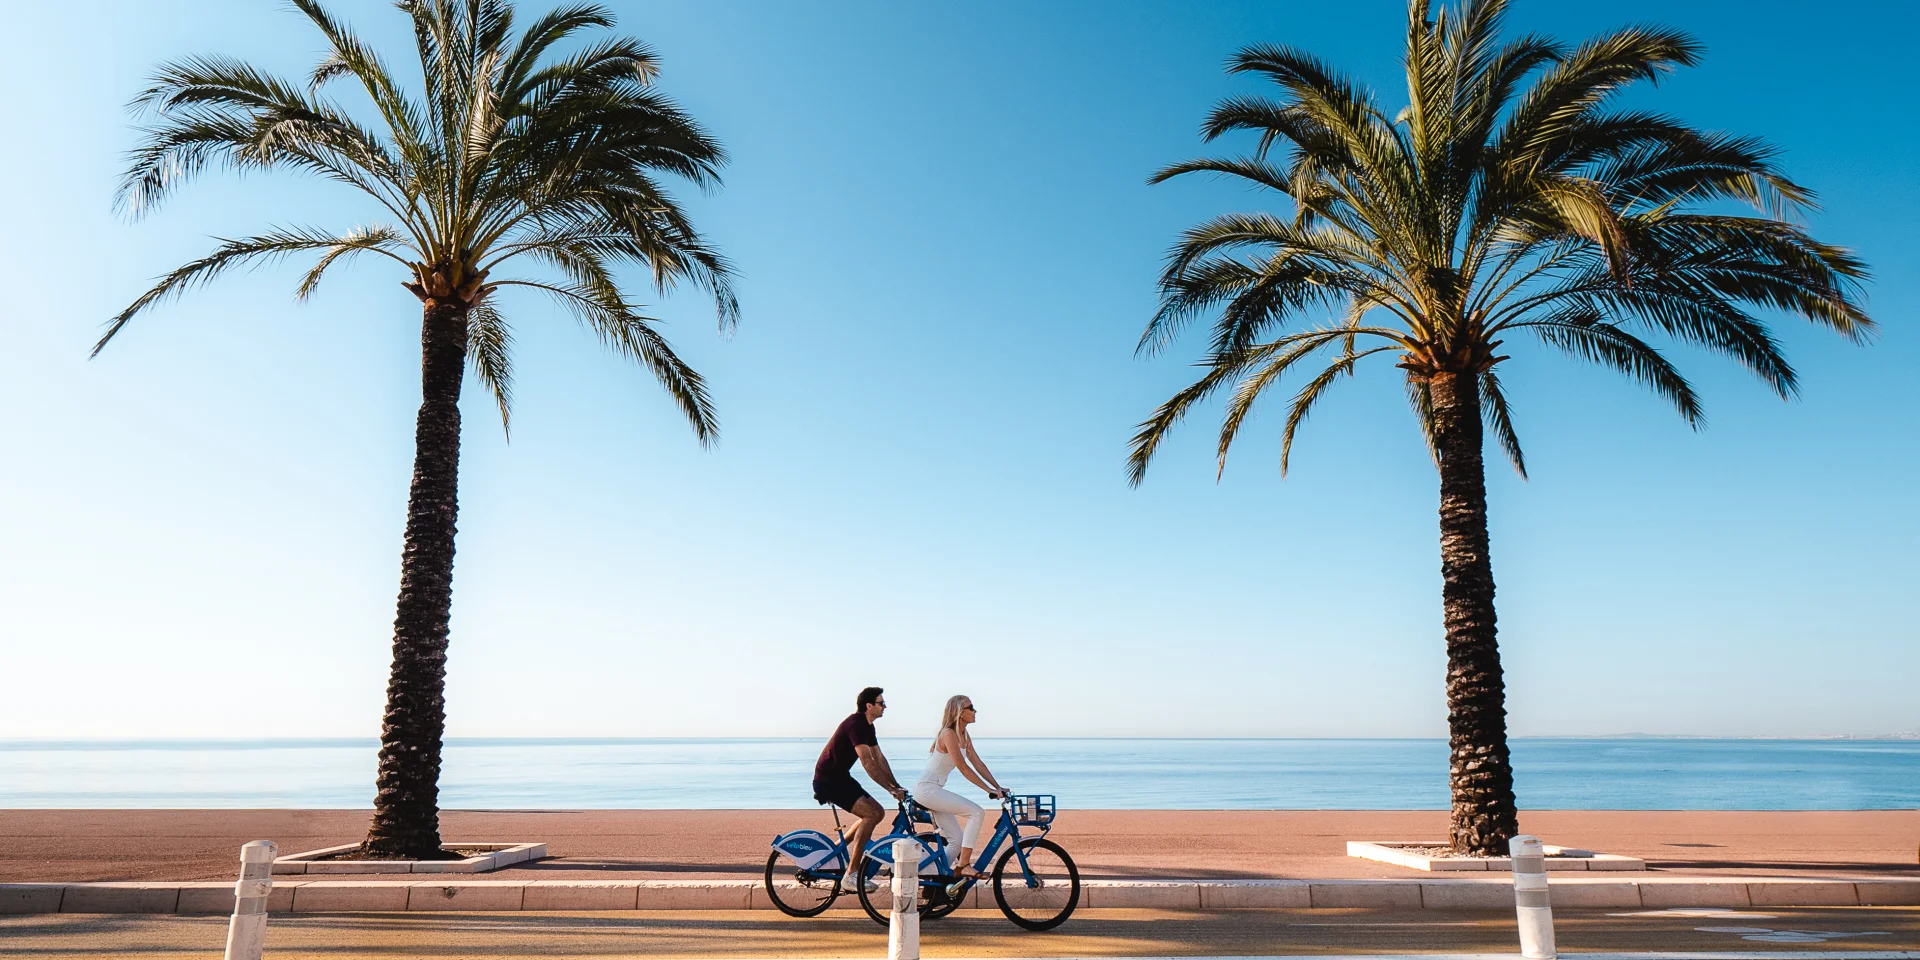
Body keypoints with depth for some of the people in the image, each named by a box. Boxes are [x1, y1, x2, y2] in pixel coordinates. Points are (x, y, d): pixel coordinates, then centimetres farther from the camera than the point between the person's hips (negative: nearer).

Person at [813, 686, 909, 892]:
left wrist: (897, 786, 4)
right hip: (828, 780, -10)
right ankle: (851, 875, -18)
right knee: (870, 813, -20)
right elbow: (868, 763, -28)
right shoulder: (855, 724, -22)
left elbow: (879, 758, 12)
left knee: (877, 812, 7)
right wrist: (891, 789, -27)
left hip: (841, 778, 10)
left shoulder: (867, 726, 10)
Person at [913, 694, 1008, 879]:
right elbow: (963, 768, -21)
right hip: (927, 789, -10)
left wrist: (998, 787, 1)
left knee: (957, 841, 8)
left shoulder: (964, 736, 11)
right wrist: (989, 789, -20)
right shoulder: (948, 734, -17)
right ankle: (963, 866, -15)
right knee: (977, 812, -18)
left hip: (934, 790, 10)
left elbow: (978, 764, 10)